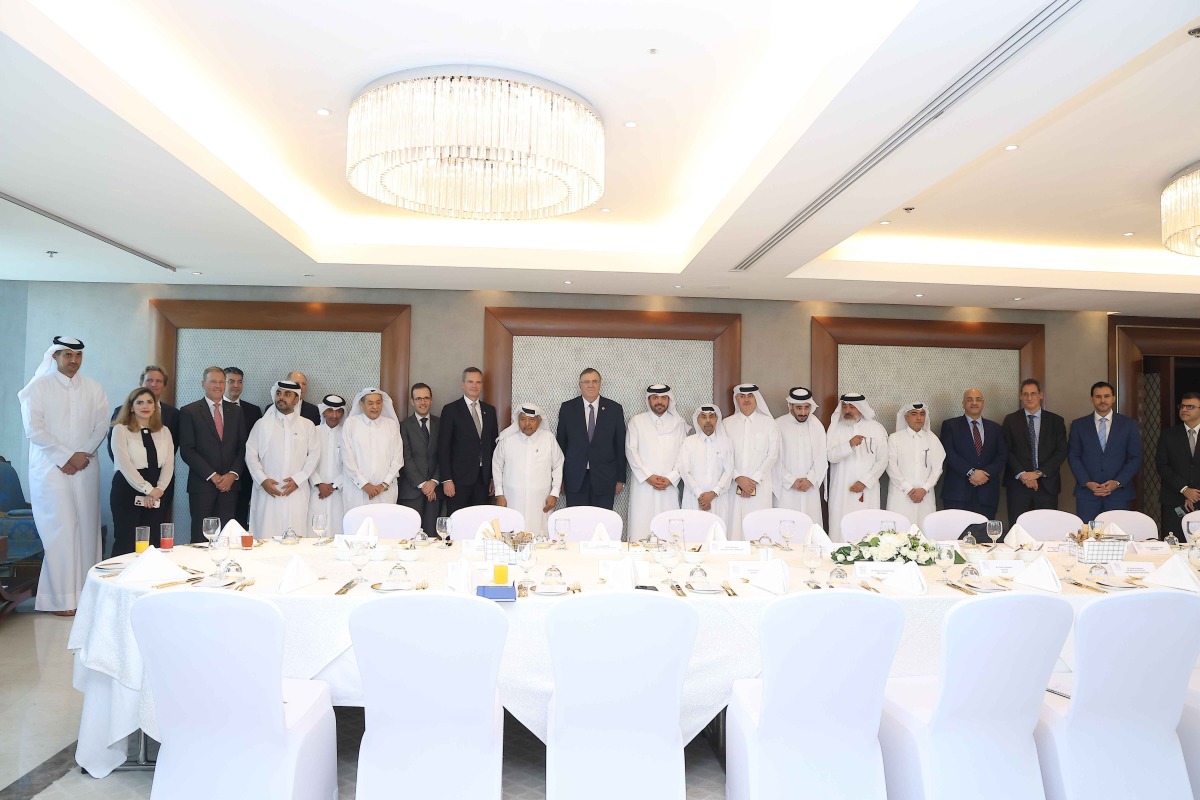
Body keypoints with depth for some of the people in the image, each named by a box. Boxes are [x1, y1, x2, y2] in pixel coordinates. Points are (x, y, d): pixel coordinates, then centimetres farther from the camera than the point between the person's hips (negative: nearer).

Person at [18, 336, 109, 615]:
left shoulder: (93, 388, 11)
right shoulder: (38, 387, 1)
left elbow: (102, 425, 8)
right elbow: (33, 429, -6)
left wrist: (84, 455, -5)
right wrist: (66, 457, -9)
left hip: (85, 468, 3)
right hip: (51, 467, -3)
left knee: (87, 529, 1)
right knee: (60, 530, -7)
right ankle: (62, 599, -2)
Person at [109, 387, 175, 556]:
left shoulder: (164, 431, 12)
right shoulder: (120, 430, -1)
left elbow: (169, 463, 4)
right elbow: (124, 464, -12)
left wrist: (159, 489, -10)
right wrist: (147, 489, -15)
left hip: (157, 493, 4)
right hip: (128, 491, -4)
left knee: (153, 543, 5)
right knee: (126, 542, -1)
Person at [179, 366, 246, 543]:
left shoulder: (235, 412, 13)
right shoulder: (189, 411, 2)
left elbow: (242, 447, 10)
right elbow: (186, 450, -4)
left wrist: (233, 474, -4)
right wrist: (213, 476, -10)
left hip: (230, 483, 3)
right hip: (202, 484, -3)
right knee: (200, 537, -1)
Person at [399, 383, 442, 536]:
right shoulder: (404, 425, 2)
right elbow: (406, 458, -3)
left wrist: (434, 482, -5)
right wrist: (421, 484, -9)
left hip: (434, 488, 2)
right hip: (411, 489, -2)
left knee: (432, 533, 0)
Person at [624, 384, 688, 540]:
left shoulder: (678, 423, 9)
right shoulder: (636, 422, 6)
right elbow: (631, 451, 0)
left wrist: (670, 478, -6)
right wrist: (648, 476, -8)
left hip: (669, 486, 1)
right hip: (643, 485, -1)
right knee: (641, 527, -4)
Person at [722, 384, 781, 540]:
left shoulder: (767, 422, 5)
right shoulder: (727, 423, 7)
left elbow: (773, 454, 1)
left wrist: (755, 479, -6)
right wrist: (738, 478, -10)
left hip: (760, 485, 0)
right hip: (734, 485, 1)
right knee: (735, 524, -2)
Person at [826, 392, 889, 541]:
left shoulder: (876, 429, 3)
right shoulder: (835, 428, 4)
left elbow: (882, 461, 1)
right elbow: (830, 456, -7)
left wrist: (865, 482, -7)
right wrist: (849, 444, -23)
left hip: (867, 490, 0)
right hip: (841, 490, 0)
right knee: (840, 527, -3)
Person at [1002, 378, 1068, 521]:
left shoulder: (1056, 421, 9)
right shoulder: (1011, 420, 7)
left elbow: (1061, 451, 2)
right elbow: (1006, 451, 1)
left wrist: (1039, 473, -9)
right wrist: (1022, 475, -11)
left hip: (1047, 485, 1)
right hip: (1018, 484, -1)